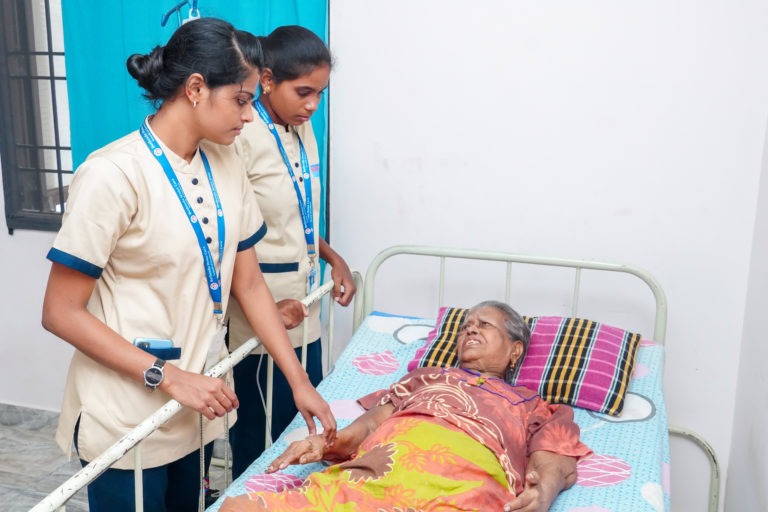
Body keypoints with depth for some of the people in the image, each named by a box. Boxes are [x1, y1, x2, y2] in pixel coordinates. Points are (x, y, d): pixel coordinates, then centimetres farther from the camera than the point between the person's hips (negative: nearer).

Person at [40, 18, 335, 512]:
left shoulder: (227, 165, 0)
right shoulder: (113, 175, -20)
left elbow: (249, 284, 5)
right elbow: (61, 312, -16)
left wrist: (300, 381, 1)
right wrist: (168, 377, -20)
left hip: (196, 408, 6)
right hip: (127, 416, -6)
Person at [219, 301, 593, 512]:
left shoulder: (534, 407, 33)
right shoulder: (425, 377, 40)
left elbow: (558, 466, 16)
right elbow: (371, 422, 27)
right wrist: (324, 443, 6)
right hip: (374, 468, 4)